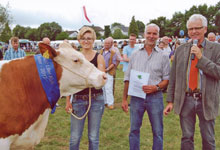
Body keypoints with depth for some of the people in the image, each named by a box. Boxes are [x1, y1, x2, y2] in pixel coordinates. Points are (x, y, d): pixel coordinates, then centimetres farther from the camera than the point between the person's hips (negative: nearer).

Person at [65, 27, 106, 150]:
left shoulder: (99, 57, 0)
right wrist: (68, 100, 0)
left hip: (96, 99, -1)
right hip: (78, 99, 1)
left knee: (94, 137, 9)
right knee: (75, 137, 7)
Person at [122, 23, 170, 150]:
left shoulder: (163, 57, 3)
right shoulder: (135, 55, 8)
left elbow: (167, 79, 3)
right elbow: (128, 79, 9)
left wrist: (156, 87, -17)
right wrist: (124, 99, 6)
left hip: (155, 97, -2)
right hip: (136, 97, 2)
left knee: (158, 131, 7)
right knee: (134, 130, 10)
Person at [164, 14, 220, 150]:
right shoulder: (181, 50, 5)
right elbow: (173, 78, 6)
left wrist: (201, 58, -18)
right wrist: (170, 101, 4)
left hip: (206, 101, -1)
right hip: (185, 100, 2)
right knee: (186, 138, 12)